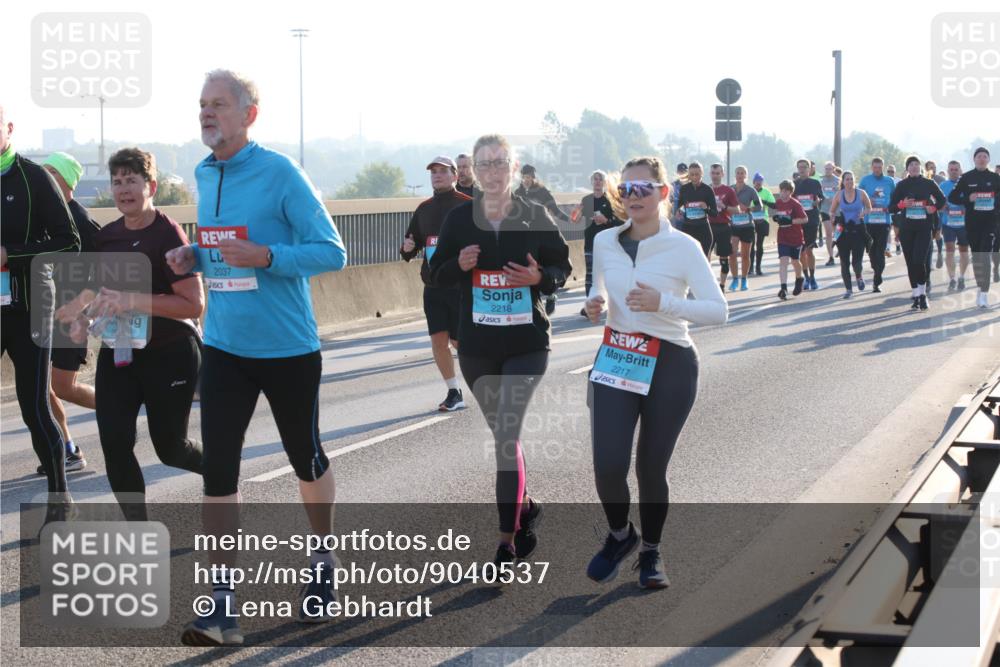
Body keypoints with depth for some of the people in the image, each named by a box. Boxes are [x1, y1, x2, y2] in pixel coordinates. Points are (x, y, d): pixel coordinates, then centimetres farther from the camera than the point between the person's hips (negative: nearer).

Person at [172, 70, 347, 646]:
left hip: (288, 348, -4)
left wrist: (264, 256, -27)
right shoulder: (204, 177, 6)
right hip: (225, 348, 5)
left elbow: (332, 252, -14)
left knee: (306, 458, 14)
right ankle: (223, 604, -3)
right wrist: (195, 256, -1)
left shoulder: (280, 173, -13)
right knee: (218, 469, -5)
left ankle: (324, 568, 37)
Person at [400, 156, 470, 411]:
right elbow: (412, 244, 18)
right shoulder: (424, 209, 11)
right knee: (438, 340, 0)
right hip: (433, 286, 5)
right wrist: (407, 249, -3)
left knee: (459, 341, 0)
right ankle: (454, 393, 10)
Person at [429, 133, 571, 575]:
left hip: (527, 343, -3)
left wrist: (539, 277, -17)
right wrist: (459, 265, -15)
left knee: (507, 436, -12)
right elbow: (438, 275, 6)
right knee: (502, 434, 16)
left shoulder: (535, 216, -4)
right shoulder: (459, 218, 0)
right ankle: (525, 506, 42)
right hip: (476, 345, 3)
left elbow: (563, 268, 4)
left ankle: (507, 542, -7)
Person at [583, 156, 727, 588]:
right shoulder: (605, 243, 5)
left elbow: (719, 311, -12)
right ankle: (619, 535, 20)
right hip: (615, 359, 3)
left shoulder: (683, 247, -8)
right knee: (608, 464, -10)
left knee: (651, 468, 3)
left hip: (669, 365, -3)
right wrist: (593, 307, -2)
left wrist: (663, 303, -25)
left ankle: (650, 552, 28)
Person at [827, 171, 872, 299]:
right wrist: (835, 217, -11)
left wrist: (864, 213, -11)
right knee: (844, 262, 0)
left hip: (858, 230, -1)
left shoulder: (861, 193, -1)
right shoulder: (838, 195, 1)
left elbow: (869, 208, 10)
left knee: (857, 261, -9)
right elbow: (832, 212, 11)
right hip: (844, 231, 1)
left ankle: (858, 277, 26)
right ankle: (848, 288, 14)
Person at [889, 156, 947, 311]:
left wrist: (934, 208, -2)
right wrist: (902, 204, -13)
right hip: (906, 228, 2)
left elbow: (942, 200, 16)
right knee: (910, 263, 3)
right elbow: (891, 207, 5)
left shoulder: (929, 183, 5)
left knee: (919, 261, -16)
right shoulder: (902, 185, 6)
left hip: (924, 228, -2)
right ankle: (916, 295, 12)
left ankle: (922, 293, -3)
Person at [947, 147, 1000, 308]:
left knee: (985, 254, -14)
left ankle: (984, 293, -16)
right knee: (976, 255, 9)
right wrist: (968, 199, -11)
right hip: (972, 221, 2)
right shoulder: (967, 178, 4)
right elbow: (952, 197, 4)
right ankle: (980, 288, 24)